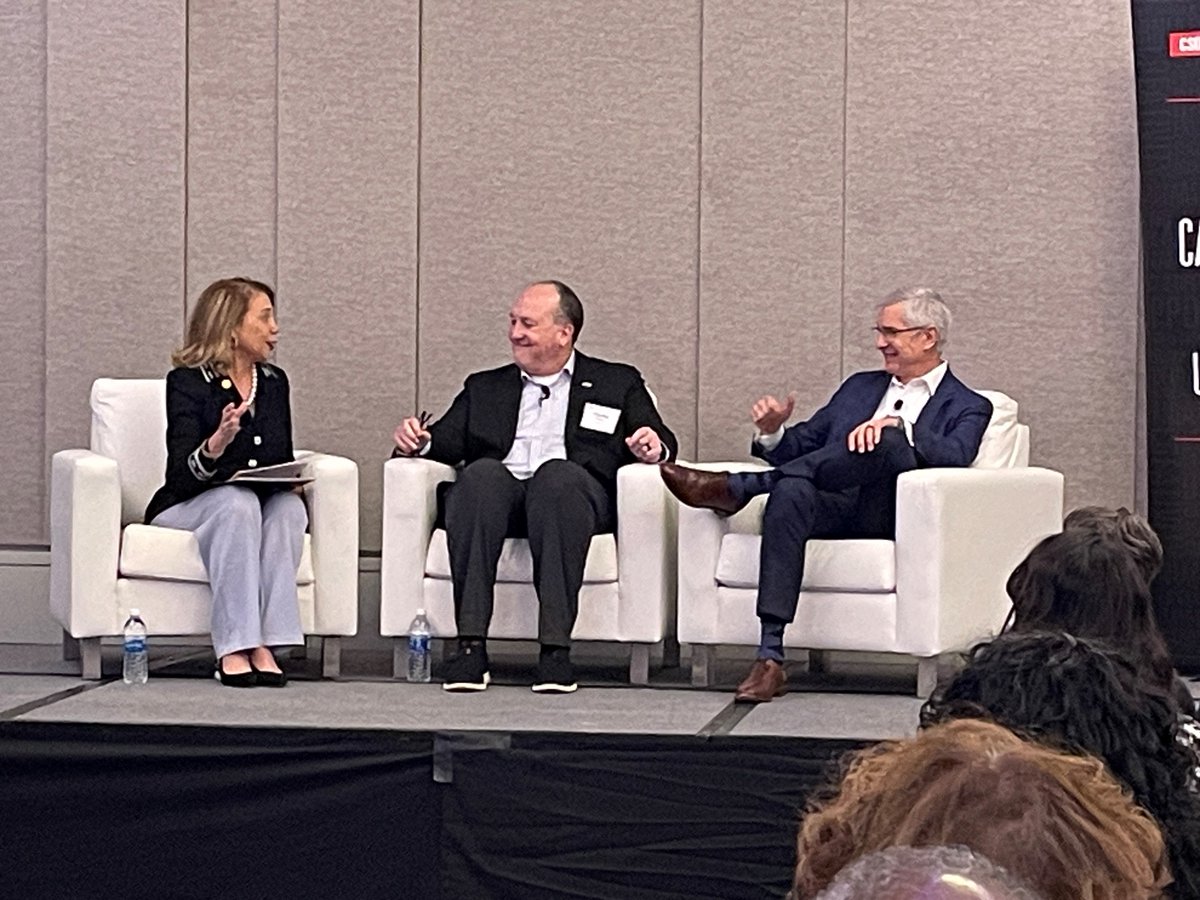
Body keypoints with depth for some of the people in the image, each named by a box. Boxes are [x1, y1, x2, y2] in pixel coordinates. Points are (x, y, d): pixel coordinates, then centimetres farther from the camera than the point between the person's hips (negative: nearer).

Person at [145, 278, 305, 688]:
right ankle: (234, 648, -40)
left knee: (290, 506, -29)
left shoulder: (274, 382, 11)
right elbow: (182, 476, -18)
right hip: (186, 508, -4)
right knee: (238, 502, -36)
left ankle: (264, 643, -36)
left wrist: (291, 482, -8)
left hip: (262, 505, 5)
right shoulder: (187, 382, -8)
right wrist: (216, 445, -38)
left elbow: (284, 461, 16)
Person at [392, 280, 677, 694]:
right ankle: (470, 646, -40)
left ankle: (555, 649, -42)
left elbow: (660, 444, 13)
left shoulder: (618, 384, 23)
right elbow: (445, 442, 20)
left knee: (557, 474, -37)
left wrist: (655, 448, -11)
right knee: (482, 472, -34)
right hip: (495, 495, 2)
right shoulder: (485, 388, 31)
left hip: (572, 492, -2)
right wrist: (418, 442, -3)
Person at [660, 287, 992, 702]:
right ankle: (770, 659, -41)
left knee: (888, 441, -34)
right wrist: (773, 433, 2)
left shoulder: (968, 407, 15)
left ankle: (735, 488, -30)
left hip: (894, 514, -3)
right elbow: (802, 446, 26)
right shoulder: (860, 386, 31)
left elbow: (955, 455, -8)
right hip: (833, 507, 4)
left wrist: (896, 426, -25)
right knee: (789, 492, -33)